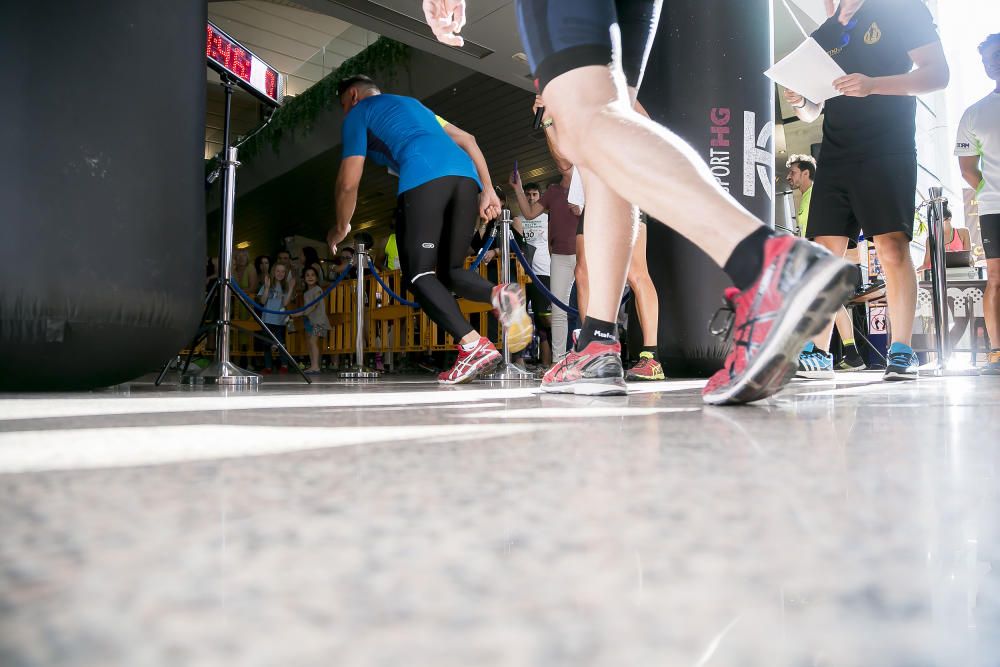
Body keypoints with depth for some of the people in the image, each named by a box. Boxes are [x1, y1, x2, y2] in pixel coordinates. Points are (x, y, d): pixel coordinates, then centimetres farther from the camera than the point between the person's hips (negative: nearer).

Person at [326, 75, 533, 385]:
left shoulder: (358, 113, 21)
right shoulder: (410, 103, 39)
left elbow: (349, 182, 13)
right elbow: (467, 140, 29)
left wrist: (341, 227, 28)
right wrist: (487, 190, 24)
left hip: (424, 178, -6)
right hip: (466, 175, 6)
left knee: (418, 274, -3)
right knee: (450, 270, 13)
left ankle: (474, 346, -22)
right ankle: (500, 295, -18)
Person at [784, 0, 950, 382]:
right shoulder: (822, 37, 19)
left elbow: (938, 74, -4)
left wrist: (872, 85, -18)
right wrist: (799, 102, -3)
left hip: (887, 153, -4)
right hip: (834, 159, 5)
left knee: (893, 248, -13)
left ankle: (901, 352, -6)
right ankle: (818, 354, 1)